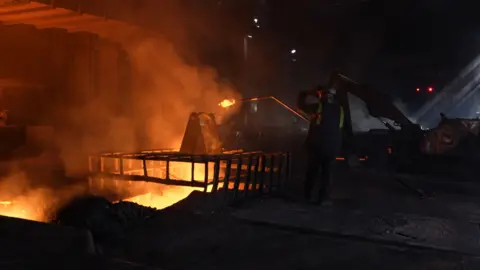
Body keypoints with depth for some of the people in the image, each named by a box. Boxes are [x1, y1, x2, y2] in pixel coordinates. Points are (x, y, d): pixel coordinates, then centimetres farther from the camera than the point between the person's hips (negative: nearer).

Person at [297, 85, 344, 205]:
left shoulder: (318, 107, -8)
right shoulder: (339, 109, 5)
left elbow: (301, 105, 3)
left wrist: (305, 93, 17)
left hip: (317, 145, -3)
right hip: (333, 146, 3)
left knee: (312, 171, 11)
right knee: (327, 171, 11)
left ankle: (307, 196, 15)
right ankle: (323, 197, 4)